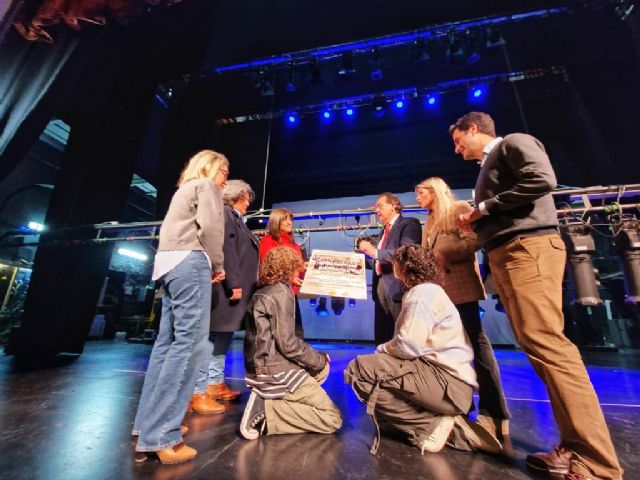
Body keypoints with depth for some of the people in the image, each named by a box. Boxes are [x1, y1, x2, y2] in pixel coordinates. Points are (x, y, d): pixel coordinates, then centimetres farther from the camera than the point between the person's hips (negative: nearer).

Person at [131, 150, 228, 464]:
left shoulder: (185, 189, 30)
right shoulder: (206, 185, 4)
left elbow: (176, 228, 20)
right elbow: (210, 226, -14)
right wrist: (218, 265, -3)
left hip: (170, 262, 10)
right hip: (189, 262, -10)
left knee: (168, 341, 9)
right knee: (189, 341, -10)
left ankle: (148, 427, 16)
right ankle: (161, 437, -6)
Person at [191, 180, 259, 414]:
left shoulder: (236, 219, 24)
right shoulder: (225, 213, -6)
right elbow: (227, 249, -18)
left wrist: (240, 285, 21)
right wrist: (234, 284, -22)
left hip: (235, 288, 10)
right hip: (228, 288, -10)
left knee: (222, 337, 14)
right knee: (214, 337, -6)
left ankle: (215, 384, 24)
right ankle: (199, 393, 2)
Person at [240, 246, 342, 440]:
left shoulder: (262, 292, 11)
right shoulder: (281, 292, -15)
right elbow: (287, 344, -20)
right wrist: (320, 359, -4)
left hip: (261, 369, 9)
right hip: (275, 372, -9)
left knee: (320, 368, 24)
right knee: (332, 419, -1)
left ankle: (268, 400, 8)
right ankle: (266, 410, -8)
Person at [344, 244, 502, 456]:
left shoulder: (422, 291, -8)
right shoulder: (428, 291, 21)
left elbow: (408, 346, -17)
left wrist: (381, 349, 1)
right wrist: (386, 351, 5)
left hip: (447, 380, -10)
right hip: (447, 381, 10)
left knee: (358, 369, -17)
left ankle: (431, 425, -12)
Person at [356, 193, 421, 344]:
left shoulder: (409, 224, -5)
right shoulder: (385, 229, 20)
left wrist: (374, 251, -22)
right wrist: (368, 250, 2)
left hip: (399, 286, -8)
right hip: (381, 286, 8)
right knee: (381, 338, 15)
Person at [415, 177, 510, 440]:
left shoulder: (459, 208, 1)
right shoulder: (430, 222, 22)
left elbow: (474, 240, -12)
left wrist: (444, 255, -11)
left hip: (460, 286, -8)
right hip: (437, 288, 8)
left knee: (476, 341, -6)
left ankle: (494, 413, 2)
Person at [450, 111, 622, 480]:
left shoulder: (513, 142, 5)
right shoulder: (489, 164, 28)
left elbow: (542, 180, -15)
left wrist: (484, 207, -9)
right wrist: (477, 222, 11)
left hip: (529, 248, -9)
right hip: (505, 255, 9)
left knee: (544, 341, -16)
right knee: (536, 344, 4)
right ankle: (577, 447, 10)